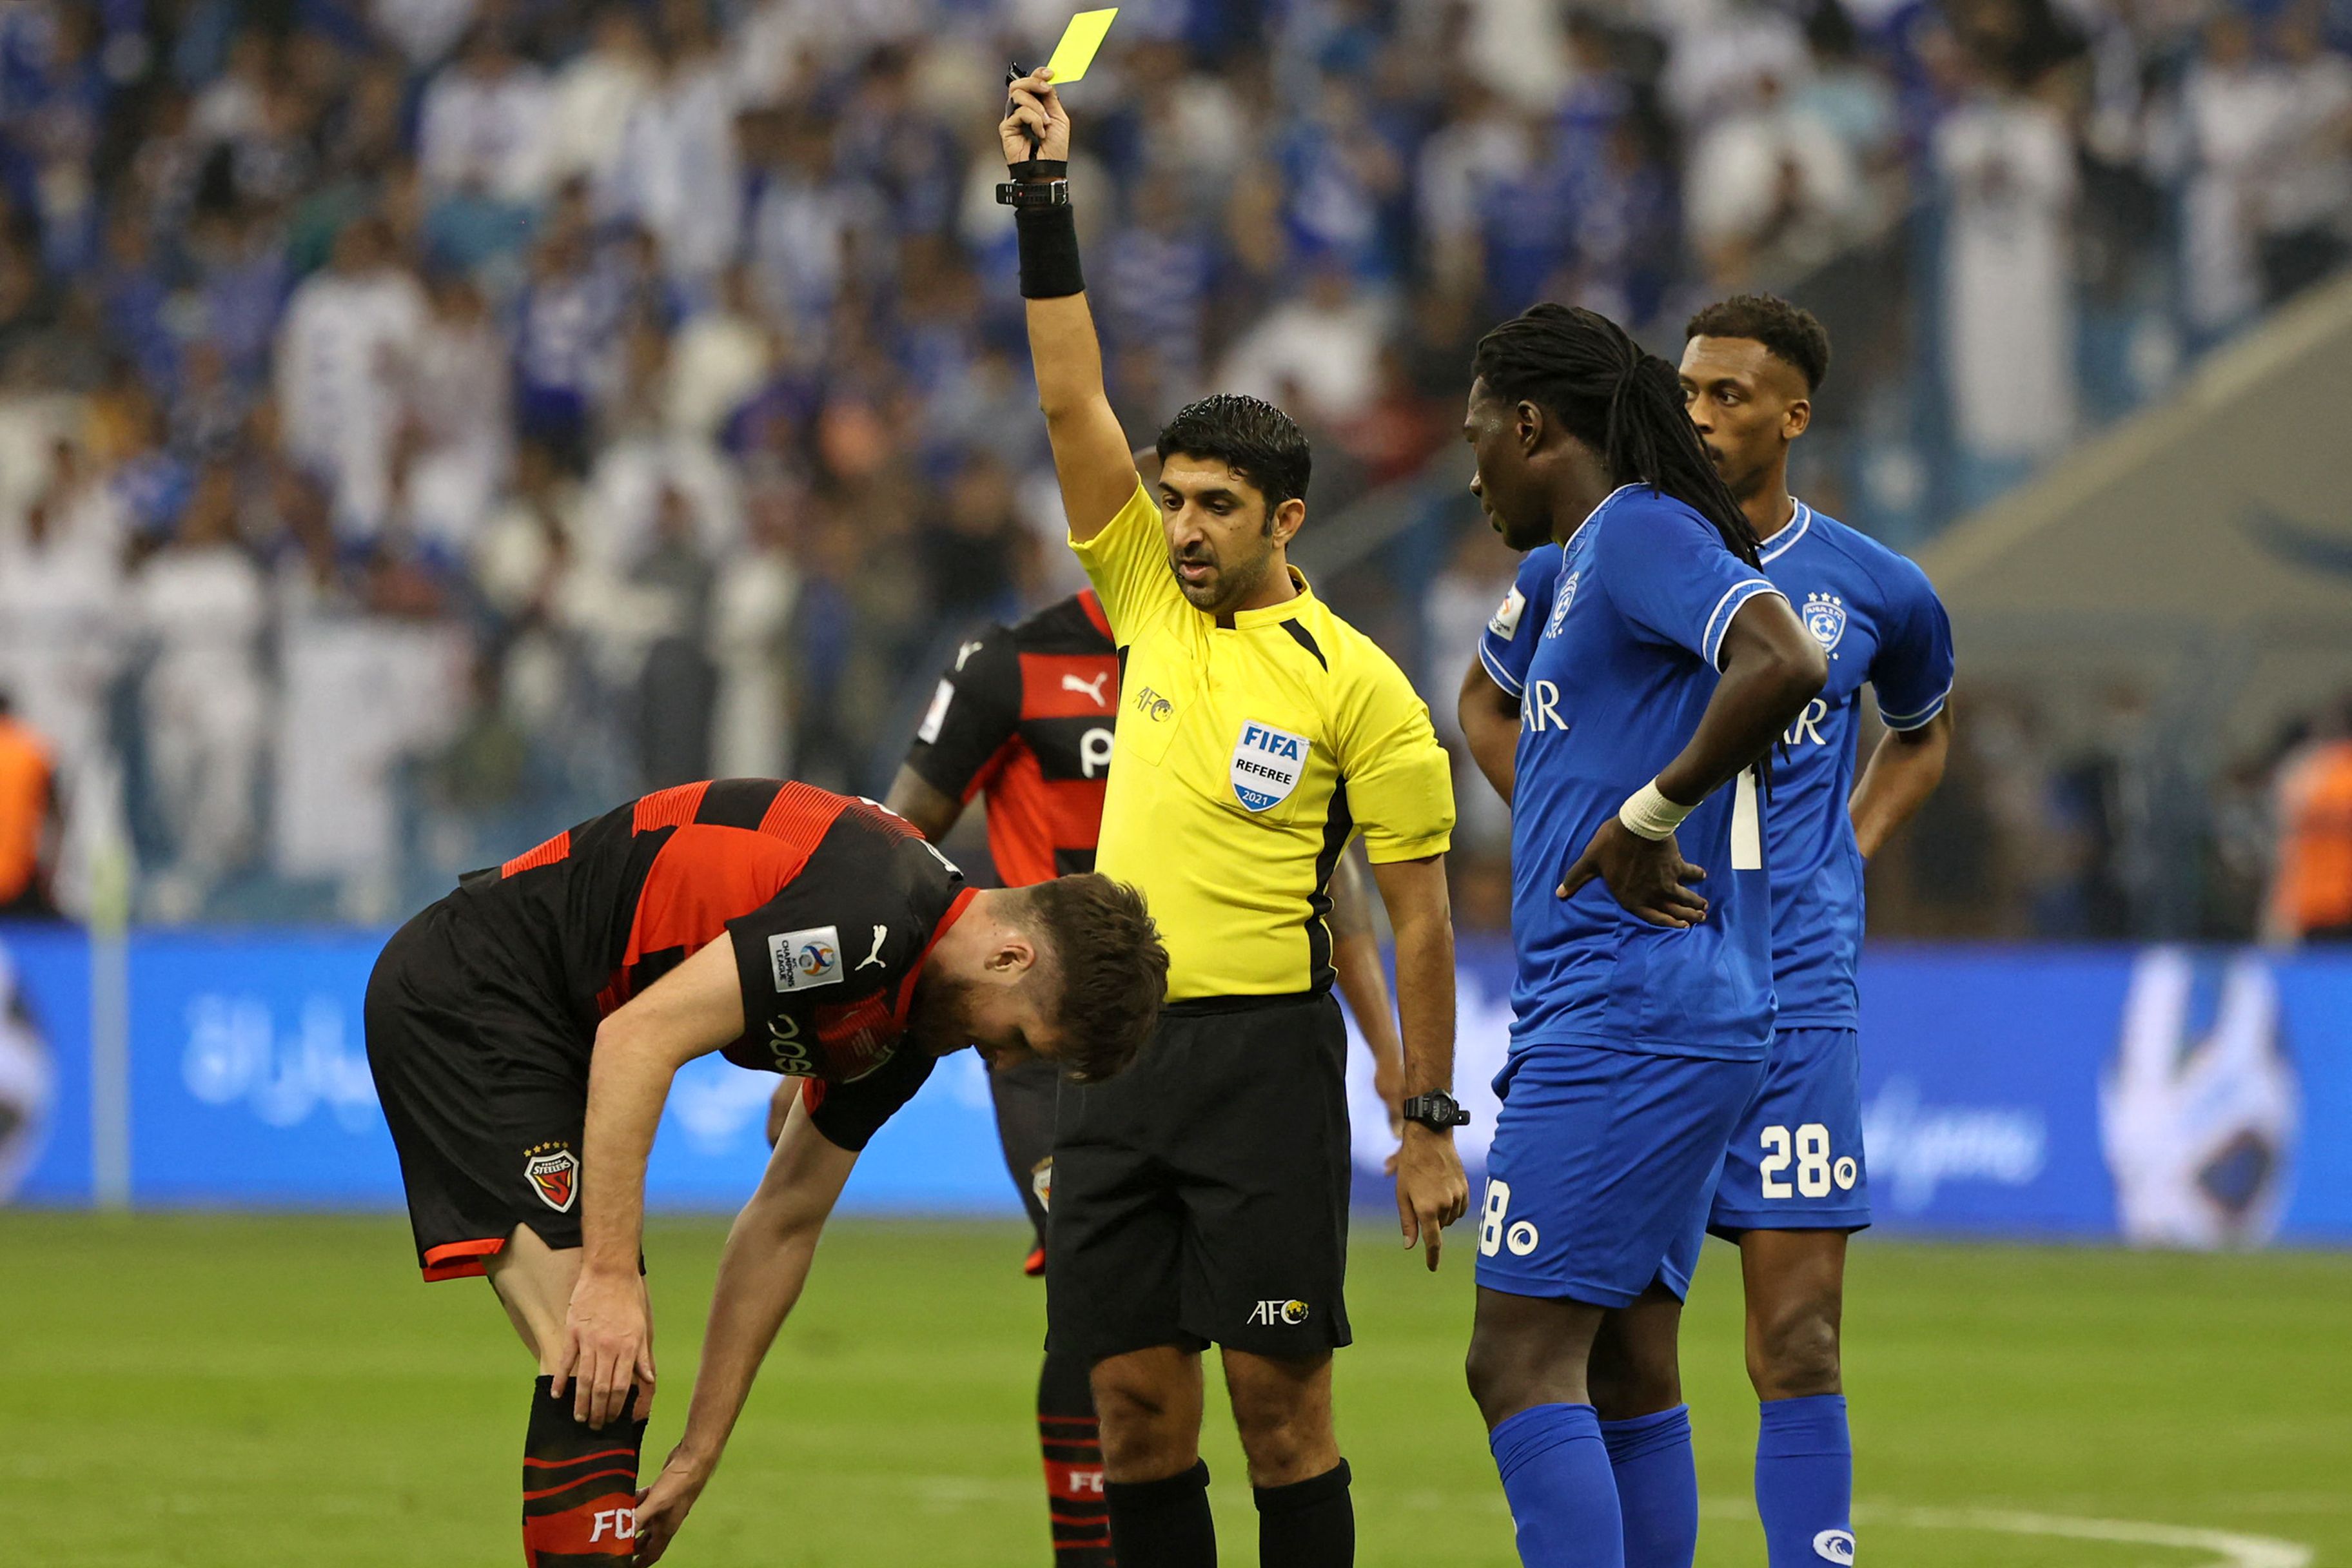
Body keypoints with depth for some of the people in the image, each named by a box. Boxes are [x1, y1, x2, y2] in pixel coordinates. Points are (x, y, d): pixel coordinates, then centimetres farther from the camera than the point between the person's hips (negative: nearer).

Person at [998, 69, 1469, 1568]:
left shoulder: (1356, 684, -3)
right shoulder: (1150, 603, 11)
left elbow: (1420, 917, -2)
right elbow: (1072, 401, 8)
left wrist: (1432, 1124, -5)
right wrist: (1044, 195, 0)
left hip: (1265, 1053, -5)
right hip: (1117, 1051, 5)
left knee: (1279, 1396, -6)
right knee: (1137, 1400, 3)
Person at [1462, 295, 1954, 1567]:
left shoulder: (1877, 591, 5)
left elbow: (1920, 734, 26)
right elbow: (1487, 706, 19)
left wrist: (1846, 855, 10)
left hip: (1797, 995, 0)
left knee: (1798, 1346, -5)